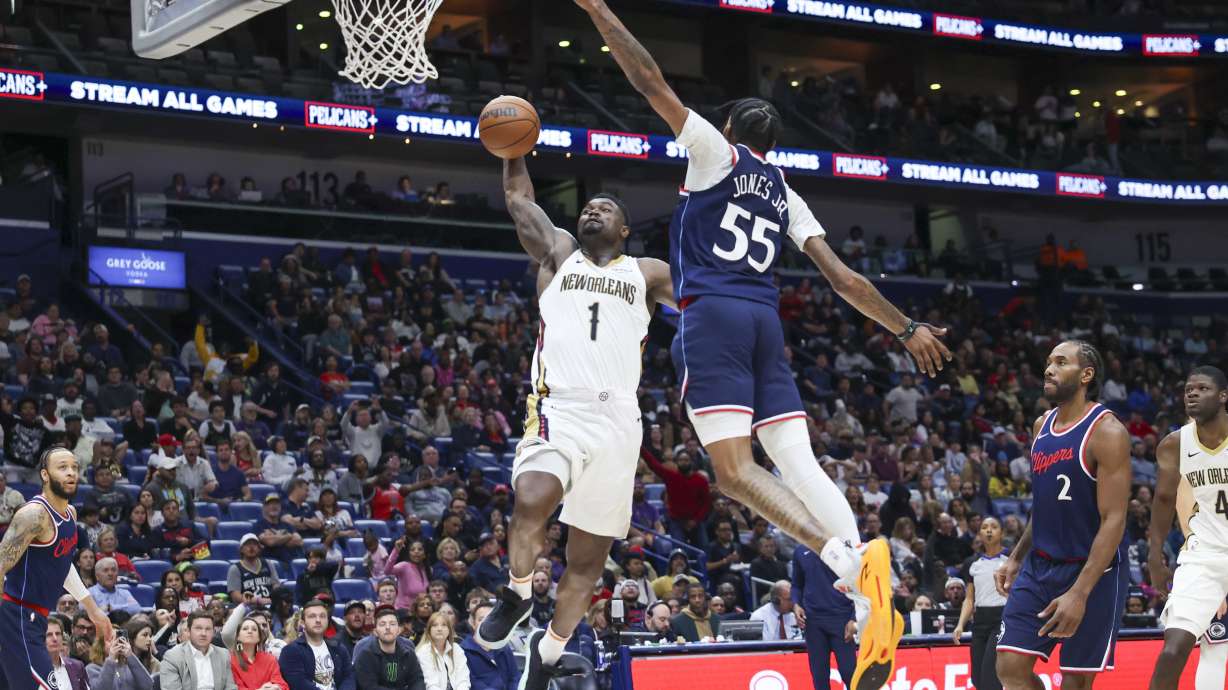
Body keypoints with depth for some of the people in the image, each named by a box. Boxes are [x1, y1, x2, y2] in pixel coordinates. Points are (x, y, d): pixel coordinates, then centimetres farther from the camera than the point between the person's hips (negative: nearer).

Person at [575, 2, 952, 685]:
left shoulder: (716, 152, 7)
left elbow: (652, 83, 3)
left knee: (734, 468, -10)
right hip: (766, 322, 6)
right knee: (798, 462, -1)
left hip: (712, 317, -6)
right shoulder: (788, 196, 21)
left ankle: (844, 554, -31)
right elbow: (844, 278, 15)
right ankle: (876, 595, -19)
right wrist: (908, 328, 21)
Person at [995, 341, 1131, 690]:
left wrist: (1079, 593, -27)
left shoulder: (1107, 432, -16)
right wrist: (1016, 559, 14)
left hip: (1092, 570, -7)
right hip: (1041, 565, 7)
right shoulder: (1042, 425, 8)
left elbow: (1113, 520, -21)